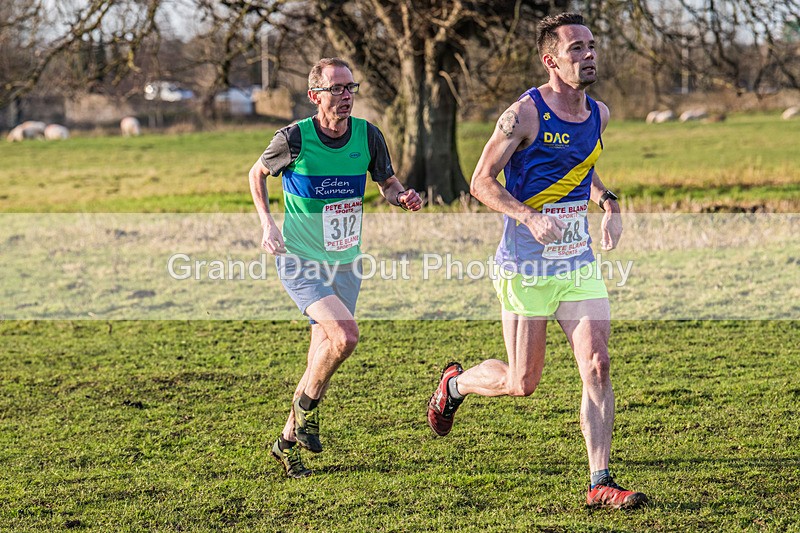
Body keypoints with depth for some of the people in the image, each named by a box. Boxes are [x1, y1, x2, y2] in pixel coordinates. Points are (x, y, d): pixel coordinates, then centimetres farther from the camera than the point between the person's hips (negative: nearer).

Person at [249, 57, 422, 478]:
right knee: (345, 335, -25)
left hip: (346, 264, 5)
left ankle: (287, 443, 27)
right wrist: (267, 223, -9)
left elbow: (387, 183, 11)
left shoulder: (368, 136, -5)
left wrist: (403, 197, -12)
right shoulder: (294, 139, -15)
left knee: (322, 359, 9)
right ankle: (306, 405, 1)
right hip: (301, 262, -5)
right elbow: (258, 173, 4)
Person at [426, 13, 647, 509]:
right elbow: (482, 180, -10)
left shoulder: (599, 115, 6)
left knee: (597, 365, -7)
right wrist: (529, 217, -24)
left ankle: (601, 483, -3)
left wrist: (608, 202, 7)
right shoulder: (524, 115, -14)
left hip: (579, 262, 5)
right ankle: (455, 383, 35)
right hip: (525, 266, -5)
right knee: (522, 383, 2)